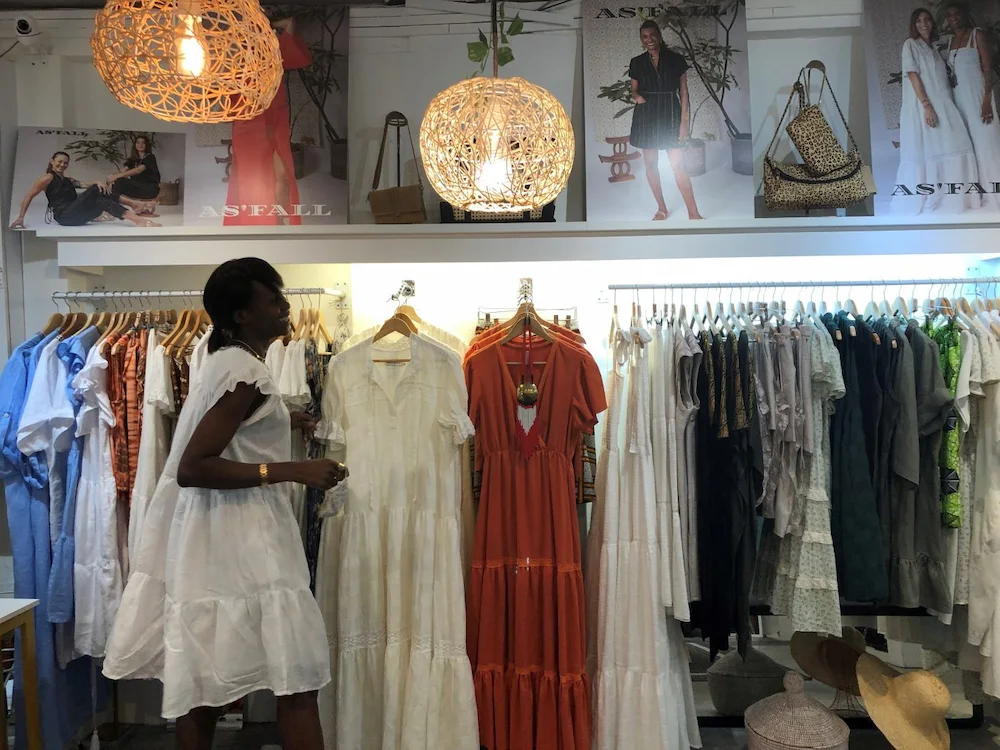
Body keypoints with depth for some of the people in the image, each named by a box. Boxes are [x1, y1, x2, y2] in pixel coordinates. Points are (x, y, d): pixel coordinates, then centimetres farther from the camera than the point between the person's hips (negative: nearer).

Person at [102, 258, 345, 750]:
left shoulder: (226, 359, 11)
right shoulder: (246, 373, -19)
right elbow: (192, 468, -25)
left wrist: (278, 424, 22)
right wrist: (293, 471, -25)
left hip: (217, 534, 10)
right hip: (241, 539, -10)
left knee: (204, 678, 18)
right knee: (297, 679, -2)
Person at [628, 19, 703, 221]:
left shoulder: (675, 59, 0)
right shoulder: (637, 63, 5)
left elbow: (683, 93, 0)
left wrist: (684, 122, -7)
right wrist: (637, 96, -8)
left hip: (670, 114, -3)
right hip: (646, 116, 3)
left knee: (678, 165, -8)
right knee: (651, 164, 5)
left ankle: (693, 213, -6)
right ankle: (661, 209, 19)